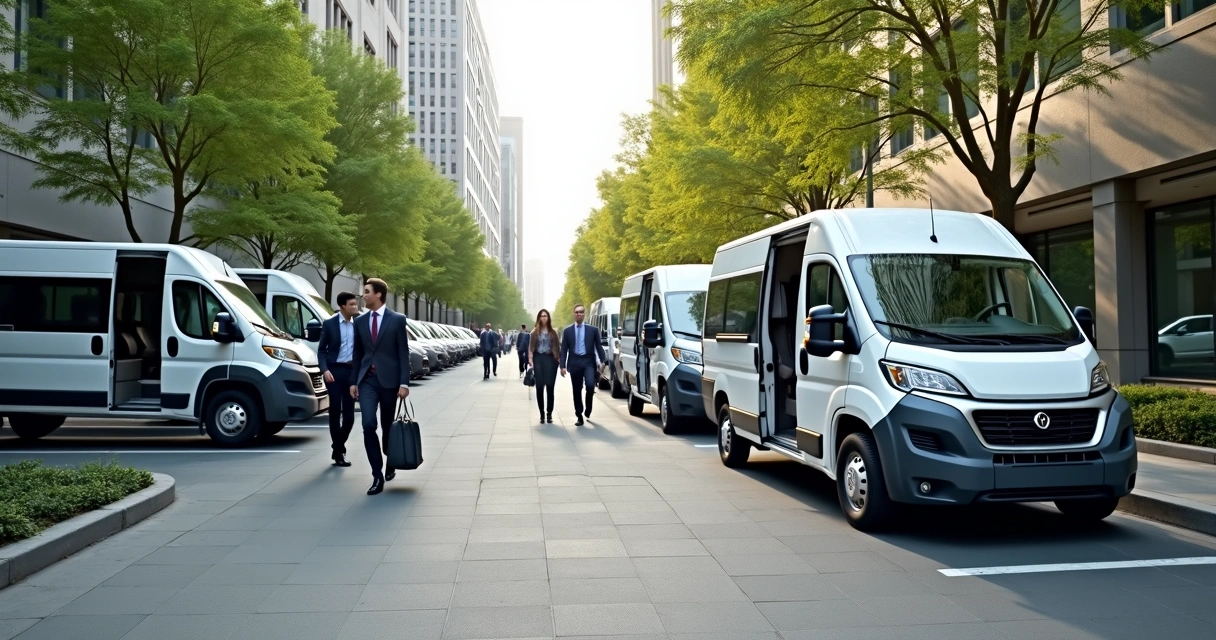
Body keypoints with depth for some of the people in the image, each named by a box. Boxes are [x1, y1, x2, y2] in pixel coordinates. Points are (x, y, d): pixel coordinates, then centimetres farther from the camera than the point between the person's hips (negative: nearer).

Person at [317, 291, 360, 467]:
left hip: (352, 371, 3)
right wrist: (325, 370, -13)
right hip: (335, 370, -2)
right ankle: (339, 452, 9)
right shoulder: (329, 324, -1)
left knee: (349, 413, 4)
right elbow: (321, 350, 0)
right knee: (335, 411, 1)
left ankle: (338, 448, 24)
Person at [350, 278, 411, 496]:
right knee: (368, 425, -12)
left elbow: (403, 353, -5)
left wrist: (404, 383, -11)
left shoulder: (397, 320, -3)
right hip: (367, 380, 2)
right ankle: (377, 476, -7)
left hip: (388, 380, -2)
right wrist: (354, 382, 8)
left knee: (387, 426, 9)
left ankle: (390, 465, 34)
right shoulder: (360, 321, 8)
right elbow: (358, 354, 13)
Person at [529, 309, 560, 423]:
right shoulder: (535, 331, 7)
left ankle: (549, 414, 4)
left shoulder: (553, 332, 8)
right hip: (538, 359, 0)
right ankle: (542, 414, 9)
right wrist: (530, 360, -8)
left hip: (550, 359, 0)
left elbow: (557, 346, 5)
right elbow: (531, 347, 3)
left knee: (550, 388, -2)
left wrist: (559, 359, -5)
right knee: (539, 388, 2)